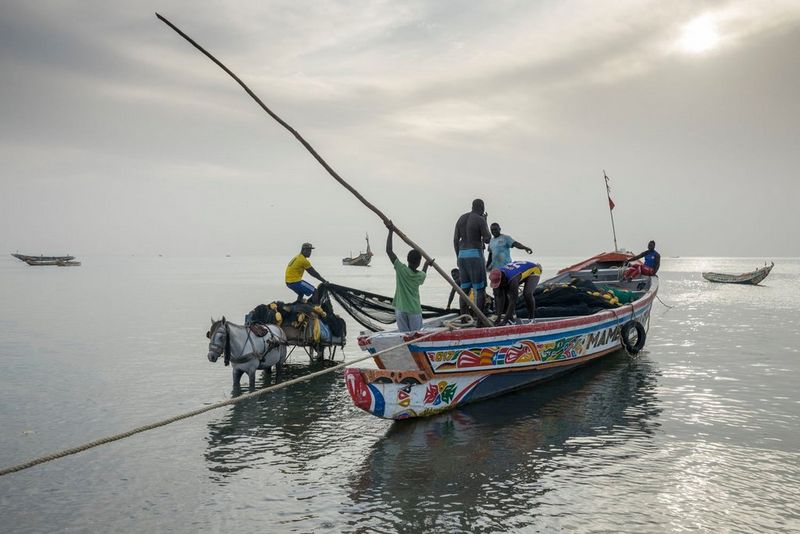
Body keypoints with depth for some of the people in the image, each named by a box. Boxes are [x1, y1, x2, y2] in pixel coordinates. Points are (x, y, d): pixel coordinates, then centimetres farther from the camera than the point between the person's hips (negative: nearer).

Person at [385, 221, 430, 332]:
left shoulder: (401, 269, -9)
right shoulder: (420, 276, -1)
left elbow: (389, 251, -10)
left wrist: (391, 231, -7)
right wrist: (426, 265, 44)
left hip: (400, 310, 0)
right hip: (414, 310, 0)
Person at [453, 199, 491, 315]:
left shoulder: (461, 218, 11)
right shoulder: (480, 220, -9)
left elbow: (455, 240, 11)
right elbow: (487, 240, -7)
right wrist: (485, 223, 5)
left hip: (462, 255, 6)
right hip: (475, 255, -6)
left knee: (464, 288, 10)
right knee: (480, 289, -2)